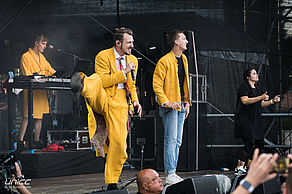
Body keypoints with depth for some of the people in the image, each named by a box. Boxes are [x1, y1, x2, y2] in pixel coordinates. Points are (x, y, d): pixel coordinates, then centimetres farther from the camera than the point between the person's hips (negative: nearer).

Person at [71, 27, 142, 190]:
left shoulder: (133, 60, 17)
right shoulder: (103, 56, 0)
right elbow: (104, 81, -10)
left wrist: (135, 101, 8)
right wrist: (124, 72, -13)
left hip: (120, 103, 3)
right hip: (102, 98, -3)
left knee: (119, 143, -6)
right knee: (95, 80, -33)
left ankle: (112, 183, 4)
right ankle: (82, 83, -68)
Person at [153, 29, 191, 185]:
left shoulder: (183, 59, 16)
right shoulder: (165, 61, -11)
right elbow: (157, 84, -13)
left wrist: (186, 102, 16)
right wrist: (166, 102, -20)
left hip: (181, 105, 8)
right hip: (170, 106, -8)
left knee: (177, 141, 9)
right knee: (171, 140, -10)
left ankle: (173, 173, 14)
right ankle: (170, 175, -10)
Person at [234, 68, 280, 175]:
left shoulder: (257, 88, 20)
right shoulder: (243, 87, -6)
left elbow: (261, 104, 24)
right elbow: (245, 100, -20)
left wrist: (272, 101, 10)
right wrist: (261, 97, -24)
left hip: (256, 120, 9)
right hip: (245, 120, -9)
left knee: (260, 143, 3)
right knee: (250, 143, -17)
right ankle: (239, 168, -16)